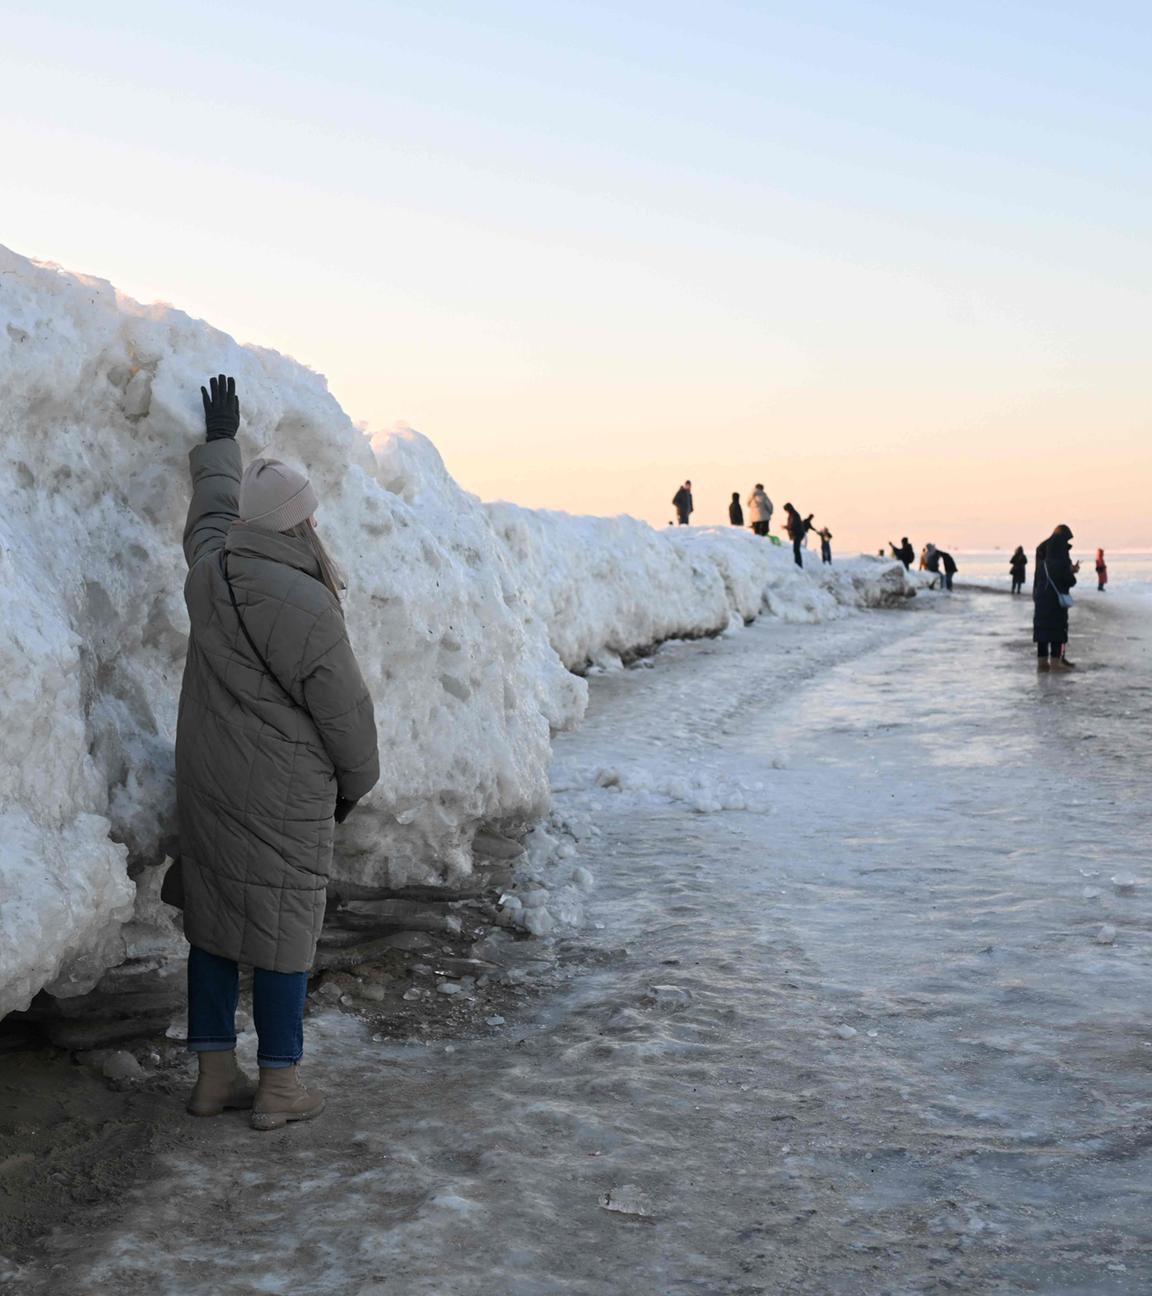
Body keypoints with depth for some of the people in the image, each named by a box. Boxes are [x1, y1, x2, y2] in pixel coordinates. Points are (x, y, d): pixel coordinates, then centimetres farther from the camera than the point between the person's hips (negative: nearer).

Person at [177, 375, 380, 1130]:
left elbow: (211, 511, 22)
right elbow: (346, 711, -13)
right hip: (283, 794, -7)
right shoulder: (306, 608, -22)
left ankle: (215, 1075, 23)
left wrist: (220, 442, 39)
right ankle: (280, 1088, 12)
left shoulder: (209, 573, -2)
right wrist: (355, 783, 5)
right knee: (283, 923, 3)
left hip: (206, 783, 7)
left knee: (213, 914, 14)